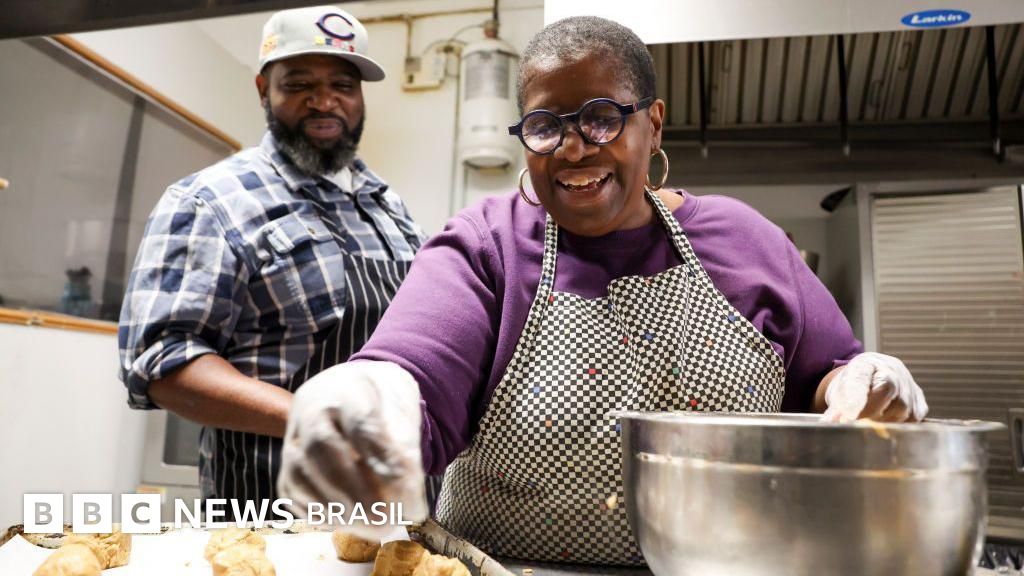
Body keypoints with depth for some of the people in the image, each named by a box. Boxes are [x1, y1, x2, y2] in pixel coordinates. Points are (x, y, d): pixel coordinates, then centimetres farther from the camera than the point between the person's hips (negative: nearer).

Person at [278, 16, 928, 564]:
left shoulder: (744, 239, 4)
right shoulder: (483, 246, -3)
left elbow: (824, 377, 10)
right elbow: (417, 381, -17)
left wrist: (863, 382, -10)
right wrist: (370, 396, -37)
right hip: (503, 562, 0)